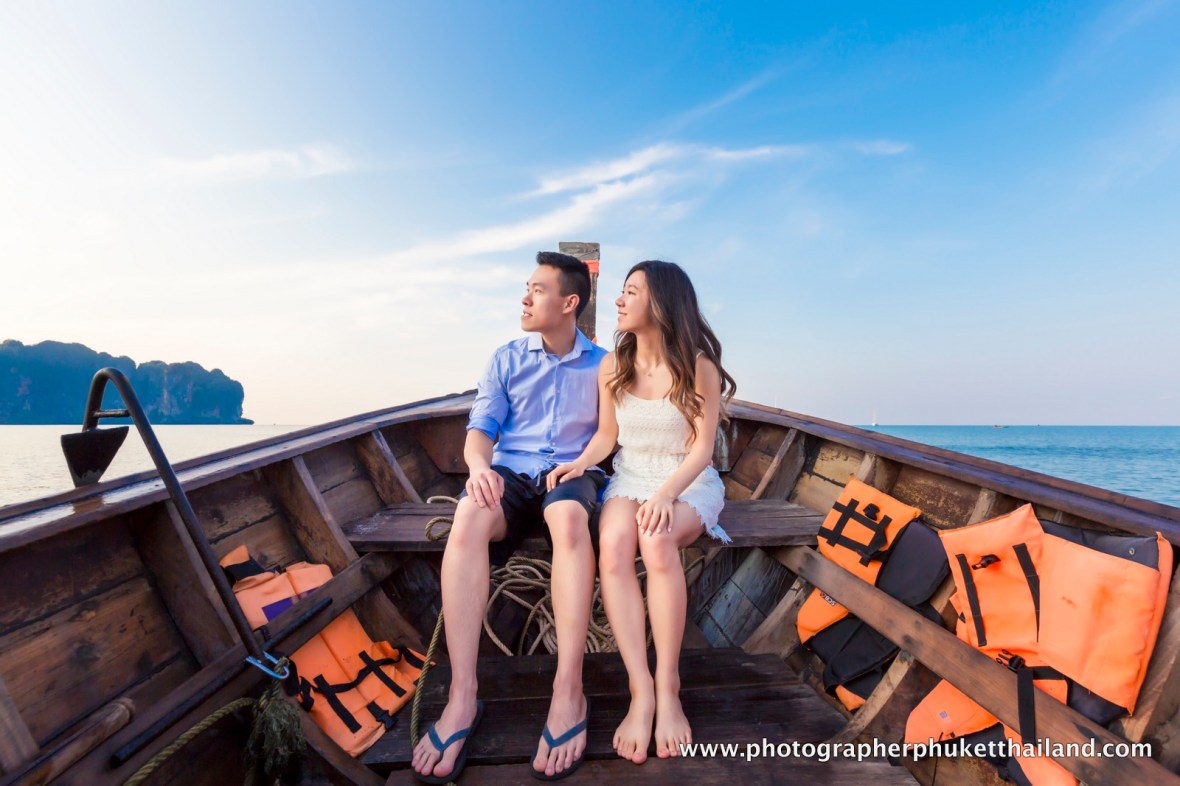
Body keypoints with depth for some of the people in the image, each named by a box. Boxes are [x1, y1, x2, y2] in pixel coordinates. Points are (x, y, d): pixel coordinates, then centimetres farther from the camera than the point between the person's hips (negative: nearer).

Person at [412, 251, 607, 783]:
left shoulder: (601, 365, 9)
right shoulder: (506, 359, 13)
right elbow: (480, 429, 4)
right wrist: (479, 465, -18)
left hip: (571, 474, -1)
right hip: (510, 472, 2)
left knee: (569, 520, -39)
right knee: (467, 521, -33)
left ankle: (568, 693, -31)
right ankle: (462, 694, -28)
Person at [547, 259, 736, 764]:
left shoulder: (698, 367, -8)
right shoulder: (612, 366, 3)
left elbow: (702, 448, -9)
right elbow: (607, 435, 10)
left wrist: (667, 494, -24)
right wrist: (583, 461, -11)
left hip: (690, 482, -2)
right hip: (630, 478, 3)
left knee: (657, 539, -36)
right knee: (612, 546, -31)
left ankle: (667, 687, -21)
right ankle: (640, 689, -25)